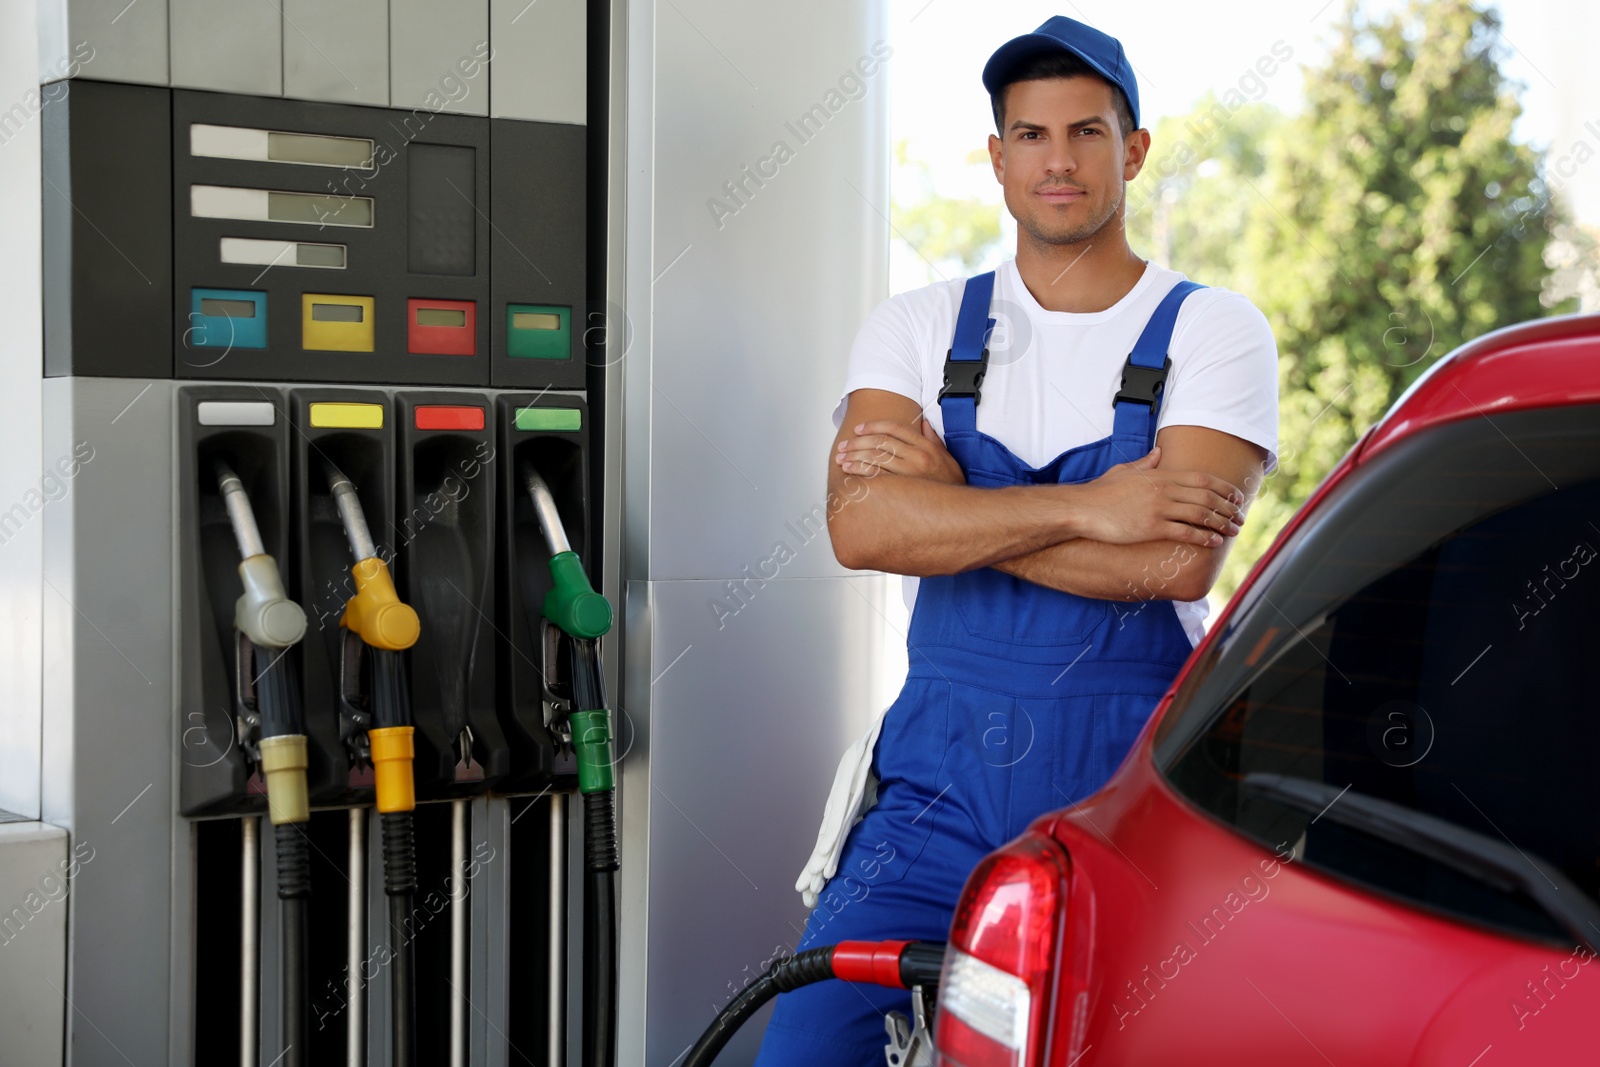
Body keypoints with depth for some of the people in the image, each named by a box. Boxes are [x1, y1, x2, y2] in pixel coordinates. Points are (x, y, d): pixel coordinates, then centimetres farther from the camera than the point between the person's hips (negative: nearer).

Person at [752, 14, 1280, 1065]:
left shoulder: (1215, 330, 2)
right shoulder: (919, 326, 9)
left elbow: (1179, 559, -14)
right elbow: (861, 525, -9)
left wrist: (948, 501, -9)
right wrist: (1087, 508, -15)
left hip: (1135, 784, -1)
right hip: (941, 778, 2)